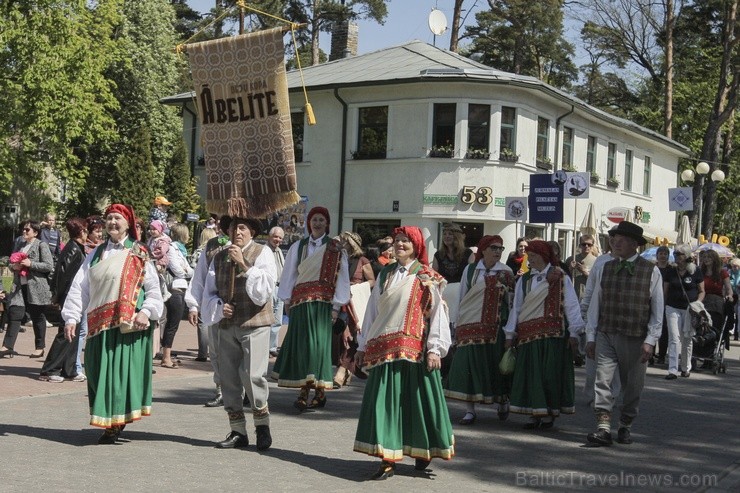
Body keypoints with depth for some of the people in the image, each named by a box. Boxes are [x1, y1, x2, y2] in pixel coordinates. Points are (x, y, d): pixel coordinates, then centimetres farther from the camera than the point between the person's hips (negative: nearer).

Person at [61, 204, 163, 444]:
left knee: (122, 370, -5)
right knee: (99, 371, 6)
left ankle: (115, 424, 1)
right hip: (99, 323, 4)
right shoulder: (96, 254, 15)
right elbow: (79, 287, 11)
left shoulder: (138, 254, 3)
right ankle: (107, 420, 16)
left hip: (128, 324, -4)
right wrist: (72, 317, 3)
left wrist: (146, 311, -13)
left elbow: (154, 287, 0)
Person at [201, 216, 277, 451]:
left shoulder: (262, 253, -1)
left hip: (254, 324, -5)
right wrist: (219, 307, -4)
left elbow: (264, 289, -12)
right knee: (228, 378, 6)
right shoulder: (220, 258, 12)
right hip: (227, 324, 5)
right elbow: (209, 293, 15)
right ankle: (238, 431, 17)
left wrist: (244, 264, -17)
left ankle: (262, 426, 7)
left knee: (252, 375, -13)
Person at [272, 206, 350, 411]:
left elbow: (341, 278, 1)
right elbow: (289, 274, 12)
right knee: (300, 343, -1)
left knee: (318, 343, -8)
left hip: (323, 302, -3)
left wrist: (336, 306, -4)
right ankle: (304, 391, 3)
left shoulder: (335, 249, 3)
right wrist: (287, 300, 5)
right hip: (300, 301, 3)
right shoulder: (298, 247, 11)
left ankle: (319, 390, -4)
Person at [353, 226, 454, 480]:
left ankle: (423, 453, 19)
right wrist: (363, 346, 15)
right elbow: (372, 311, 16)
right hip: (383, 349, 4)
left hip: (414, 350, -4)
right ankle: (388, 460, 4)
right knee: (385, 402, 0)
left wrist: (435, 348, -12)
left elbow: (437, 313, -4)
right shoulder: (385, 275, 14)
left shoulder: (426, 278, 1)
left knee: (416, 400, 1)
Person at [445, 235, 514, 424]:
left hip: (495, 325, 0)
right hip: (471, 325, 0)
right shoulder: (470, 270, 5)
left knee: (496, 365, 4)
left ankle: (503, 401, 28)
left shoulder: (506, 272, 5)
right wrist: (459, 324, 9)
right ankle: (470, 410, 6)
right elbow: (462, 297, 10)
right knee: (469, 365, -2)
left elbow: (511, 300, 8)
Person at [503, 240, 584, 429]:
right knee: (530, 374, 3)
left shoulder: (560, 278, 0)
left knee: (551, 374, 0)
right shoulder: (524, 280, 12)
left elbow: (571, 305, -2)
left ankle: (549, 413, 10)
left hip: (553, 334, -3)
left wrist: (574, 332, -6)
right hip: (527, 334, 3)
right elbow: (516, 307, 12)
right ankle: (534, 413, 10)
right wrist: (510, 334, 9)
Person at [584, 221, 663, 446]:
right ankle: (603, 428, -6)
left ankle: (625, 426, 25)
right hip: (606, 335, 1)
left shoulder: (651, 271, -1)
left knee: (632, 385, 9)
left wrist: (650, 341, -6)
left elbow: (657, 310, 0)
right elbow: (595, 304, 8)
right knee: (603, 380, -7)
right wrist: (591, 336, 5)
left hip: (635, 339, -1)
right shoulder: (603, 269, 5)